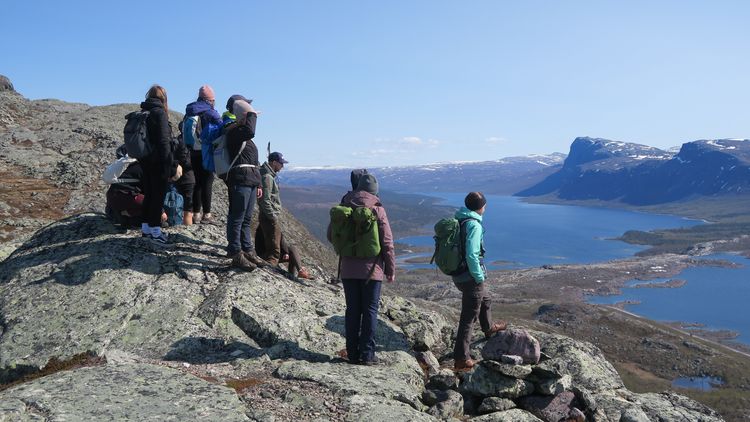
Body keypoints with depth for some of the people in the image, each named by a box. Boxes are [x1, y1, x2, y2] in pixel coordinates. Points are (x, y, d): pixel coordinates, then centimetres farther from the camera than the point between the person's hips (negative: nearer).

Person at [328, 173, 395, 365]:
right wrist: (391, 269, 1)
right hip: (371, 269, -3)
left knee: (352, 311, 9)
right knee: (370, 311, 5)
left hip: (348, 269, 3)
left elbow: (331, 235, 10)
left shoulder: (343, 208, 2)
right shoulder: (377, 209, -7)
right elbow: (387, 242, -7)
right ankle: (367, 354, 6)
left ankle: (353, 353, 14)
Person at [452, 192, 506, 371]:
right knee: (468, 317, 0)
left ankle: (489, 328, 58)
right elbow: (472, 255, -28)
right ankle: (461, 359, 6)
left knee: (484, 299, 33)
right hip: (470, 278, -9)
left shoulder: (458, 221, 5)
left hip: (458, 275, 9)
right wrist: (480, 277, -15)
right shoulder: (474, 225, -21)